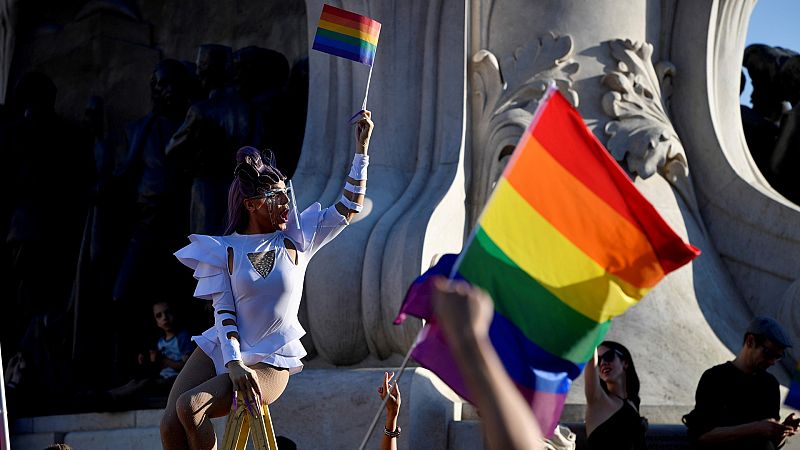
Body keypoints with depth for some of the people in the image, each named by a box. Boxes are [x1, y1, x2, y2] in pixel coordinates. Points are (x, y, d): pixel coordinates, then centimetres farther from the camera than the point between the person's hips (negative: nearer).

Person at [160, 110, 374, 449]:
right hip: (220, 349, 2)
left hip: (269, 363, -2)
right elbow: (224, 311, -4)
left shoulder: (295, 239, 3)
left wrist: (361, 148, -2)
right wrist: (233, 364, -19)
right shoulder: (223, 250, 1)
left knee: (190, 405, -27)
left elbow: (349, 207, 3)